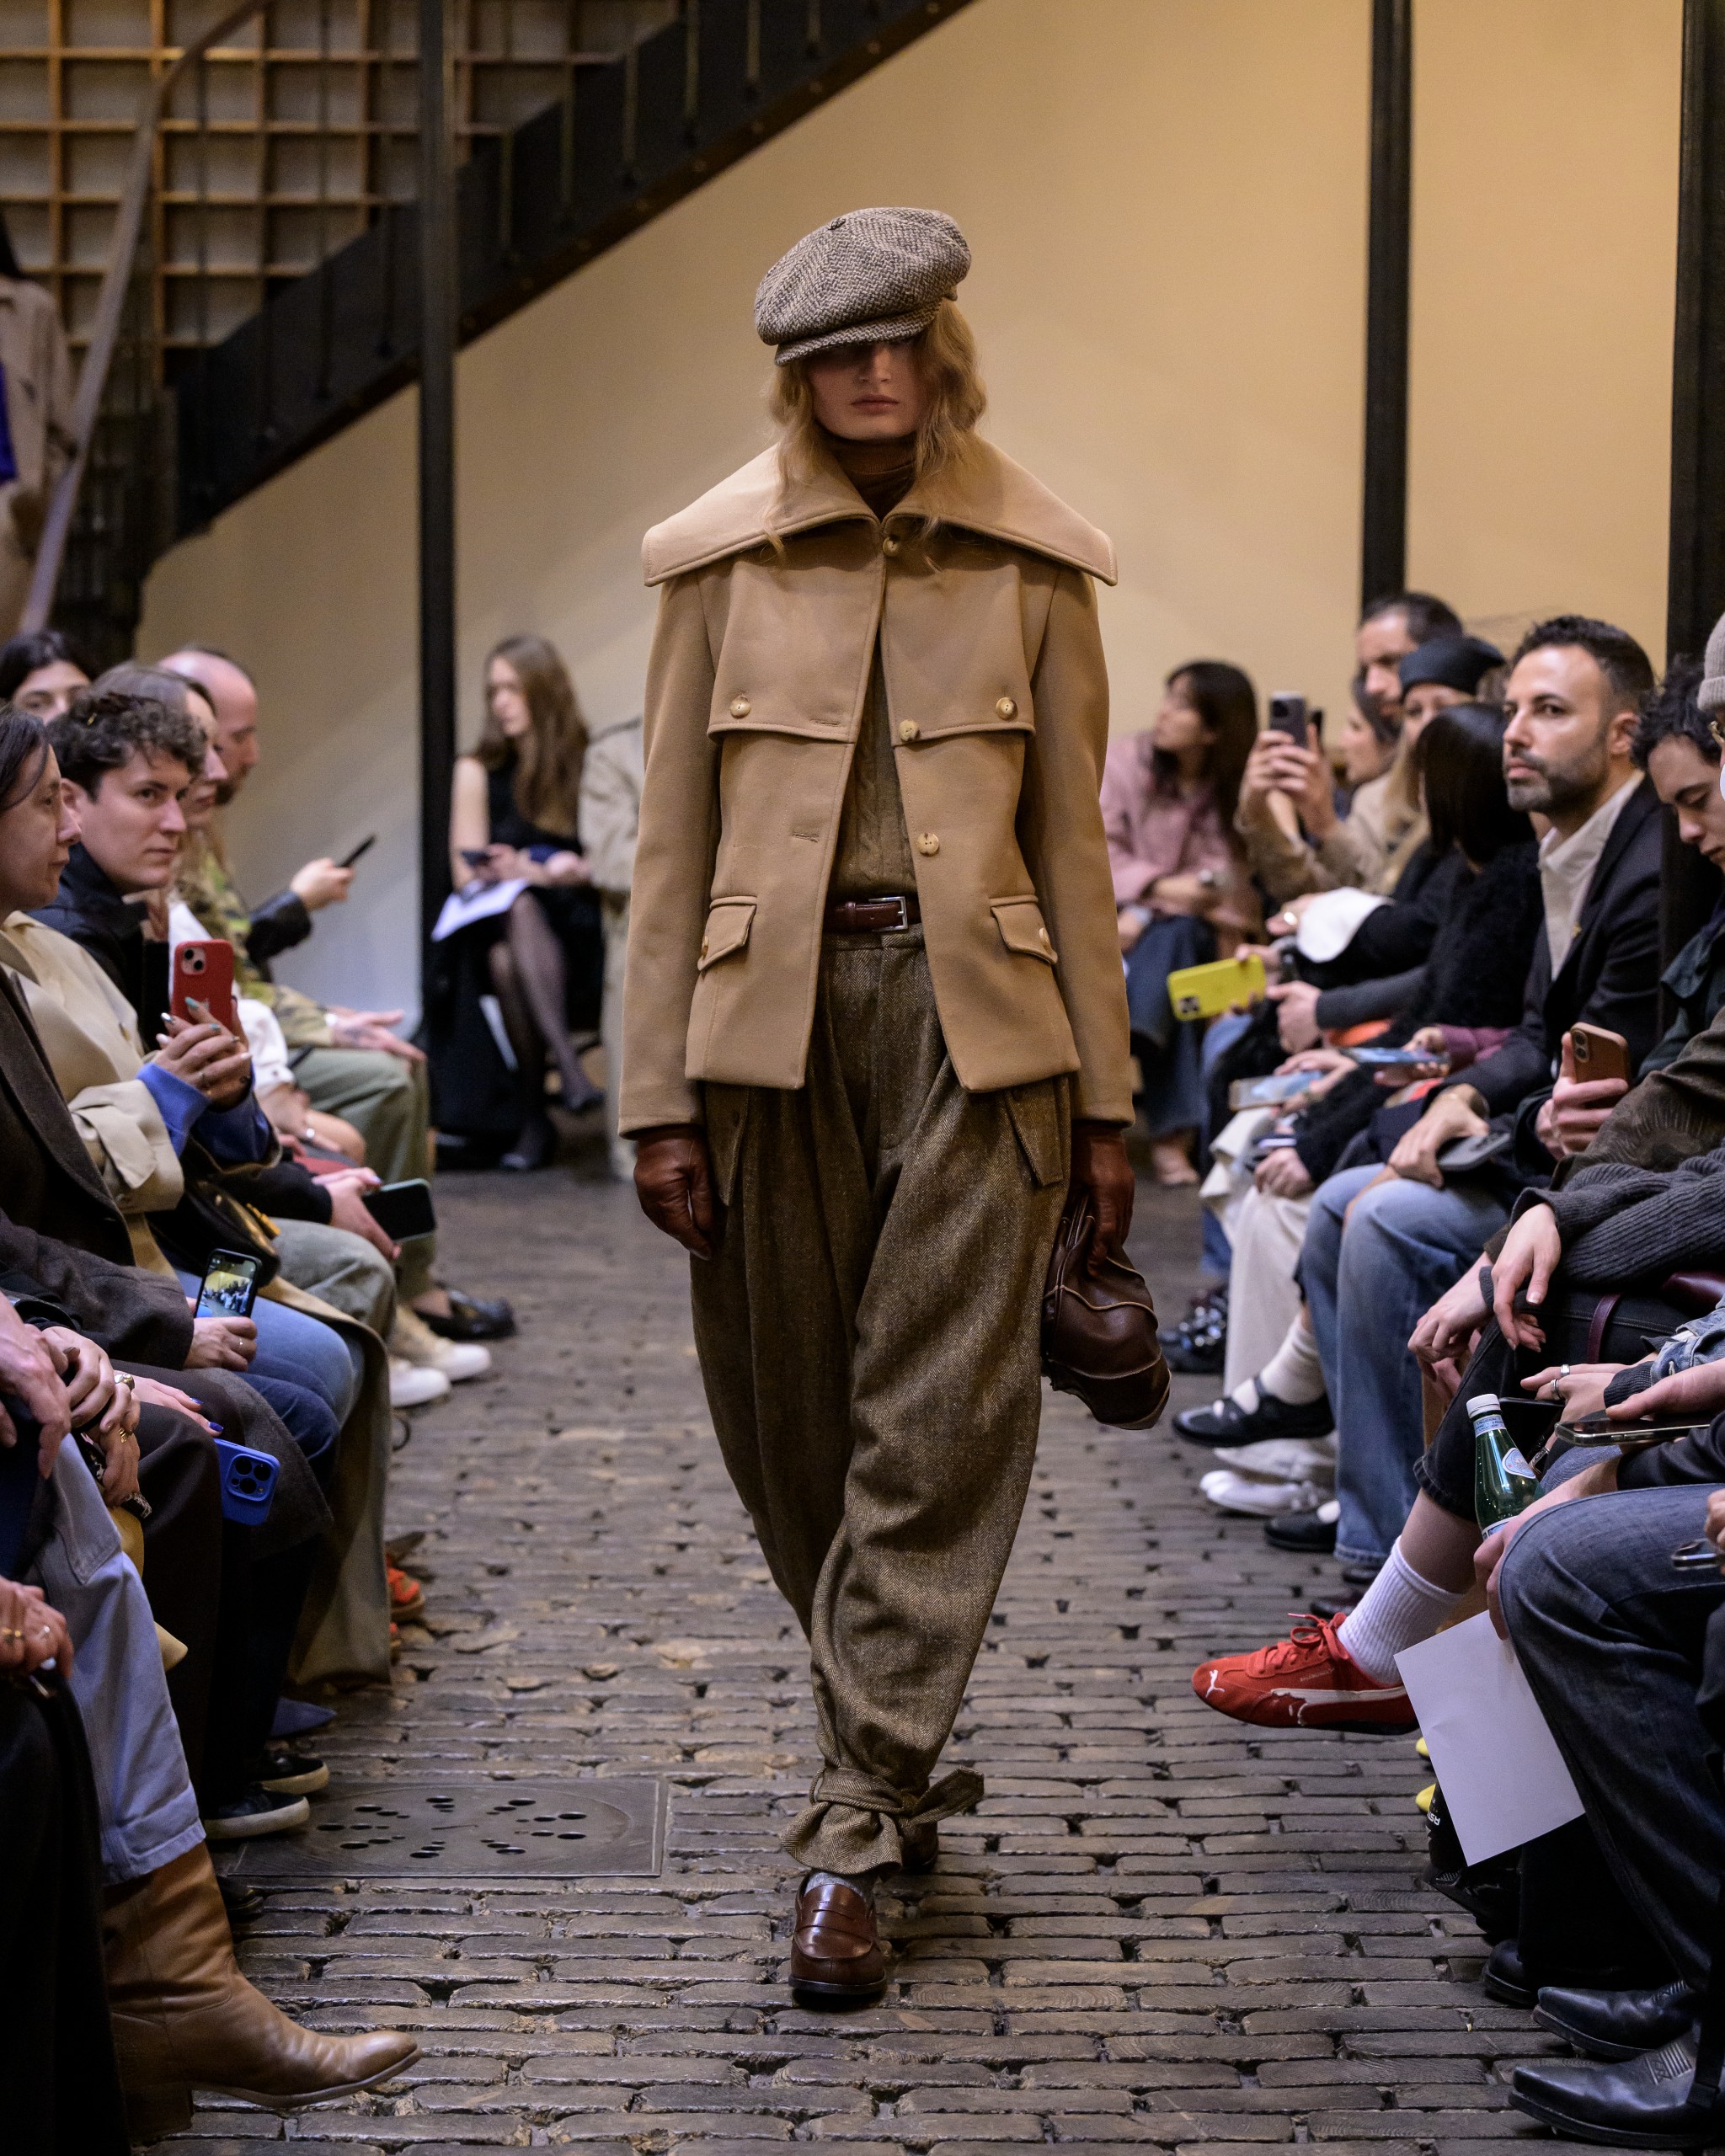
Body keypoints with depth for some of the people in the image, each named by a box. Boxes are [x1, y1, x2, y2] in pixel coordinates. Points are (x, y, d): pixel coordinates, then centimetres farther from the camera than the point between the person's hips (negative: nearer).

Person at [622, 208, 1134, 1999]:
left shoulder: (1032, 562, 4)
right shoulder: (720, 559, 3)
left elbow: (1071, 834, 7)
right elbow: (672, 841, 4)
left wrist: (1103, 1098, 5)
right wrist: (660, 1099, -1)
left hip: (976, 1017, -1)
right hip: (772, 1013, 1)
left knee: (942, 1424, -6)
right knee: (789, 1422, 9)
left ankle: (855, 1832, -1)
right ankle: (892, 1753, 32)